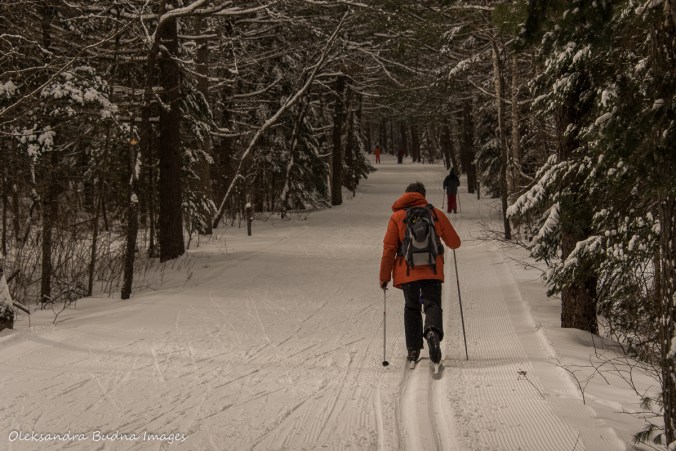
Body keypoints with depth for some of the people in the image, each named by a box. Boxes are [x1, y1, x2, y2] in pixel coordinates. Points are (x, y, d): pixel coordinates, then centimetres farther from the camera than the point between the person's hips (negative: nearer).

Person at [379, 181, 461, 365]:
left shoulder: (397, 216, 4)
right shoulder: (436, 214, 6)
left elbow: (389, 249, -1)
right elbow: (454, 242, 11)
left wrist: (384, 276, 5)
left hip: (407, 272, 1)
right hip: (432, 271, 0)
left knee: (412, 308, 15)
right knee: (432, 304, 1)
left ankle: (413, 350, 10)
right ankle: (433, 332, -31)